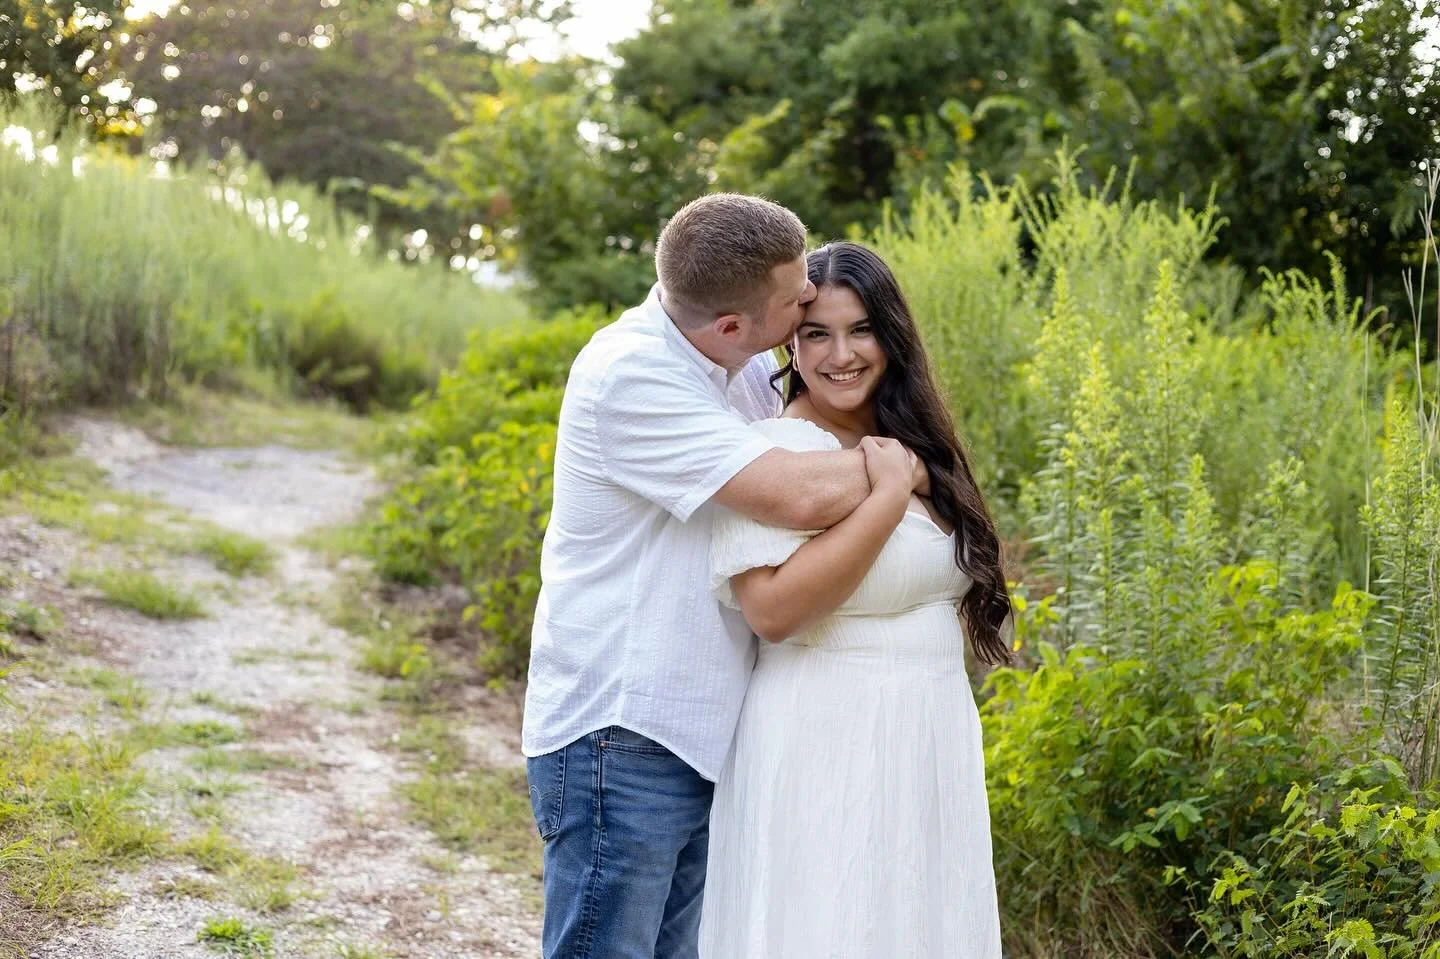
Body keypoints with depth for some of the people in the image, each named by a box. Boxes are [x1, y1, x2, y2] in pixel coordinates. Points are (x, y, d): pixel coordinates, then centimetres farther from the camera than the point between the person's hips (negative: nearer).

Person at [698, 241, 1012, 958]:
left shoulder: (911, 446, 9)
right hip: (827, 747, -7)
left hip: (929, 748, 8)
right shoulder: (776, 450, -13)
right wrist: (888, 496, -22)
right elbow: (772, 610, -25)